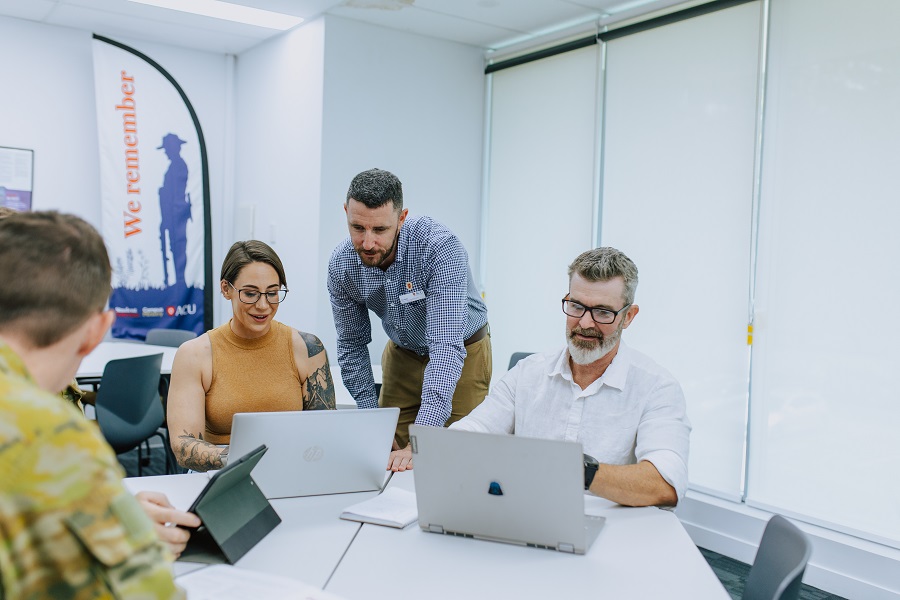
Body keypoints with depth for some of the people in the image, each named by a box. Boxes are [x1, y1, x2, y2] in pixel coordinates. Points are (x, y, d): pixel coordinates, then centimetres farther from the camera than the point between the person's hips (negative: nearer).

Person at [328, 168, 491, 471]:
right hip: (403, 353, 4)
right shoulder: (341, 264, -18)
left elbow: (447, 348, -40)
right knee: (387, 461, 3)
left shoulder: (440, 247, -35)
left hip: (462, 352, -3)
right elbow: (352, 345, -3)